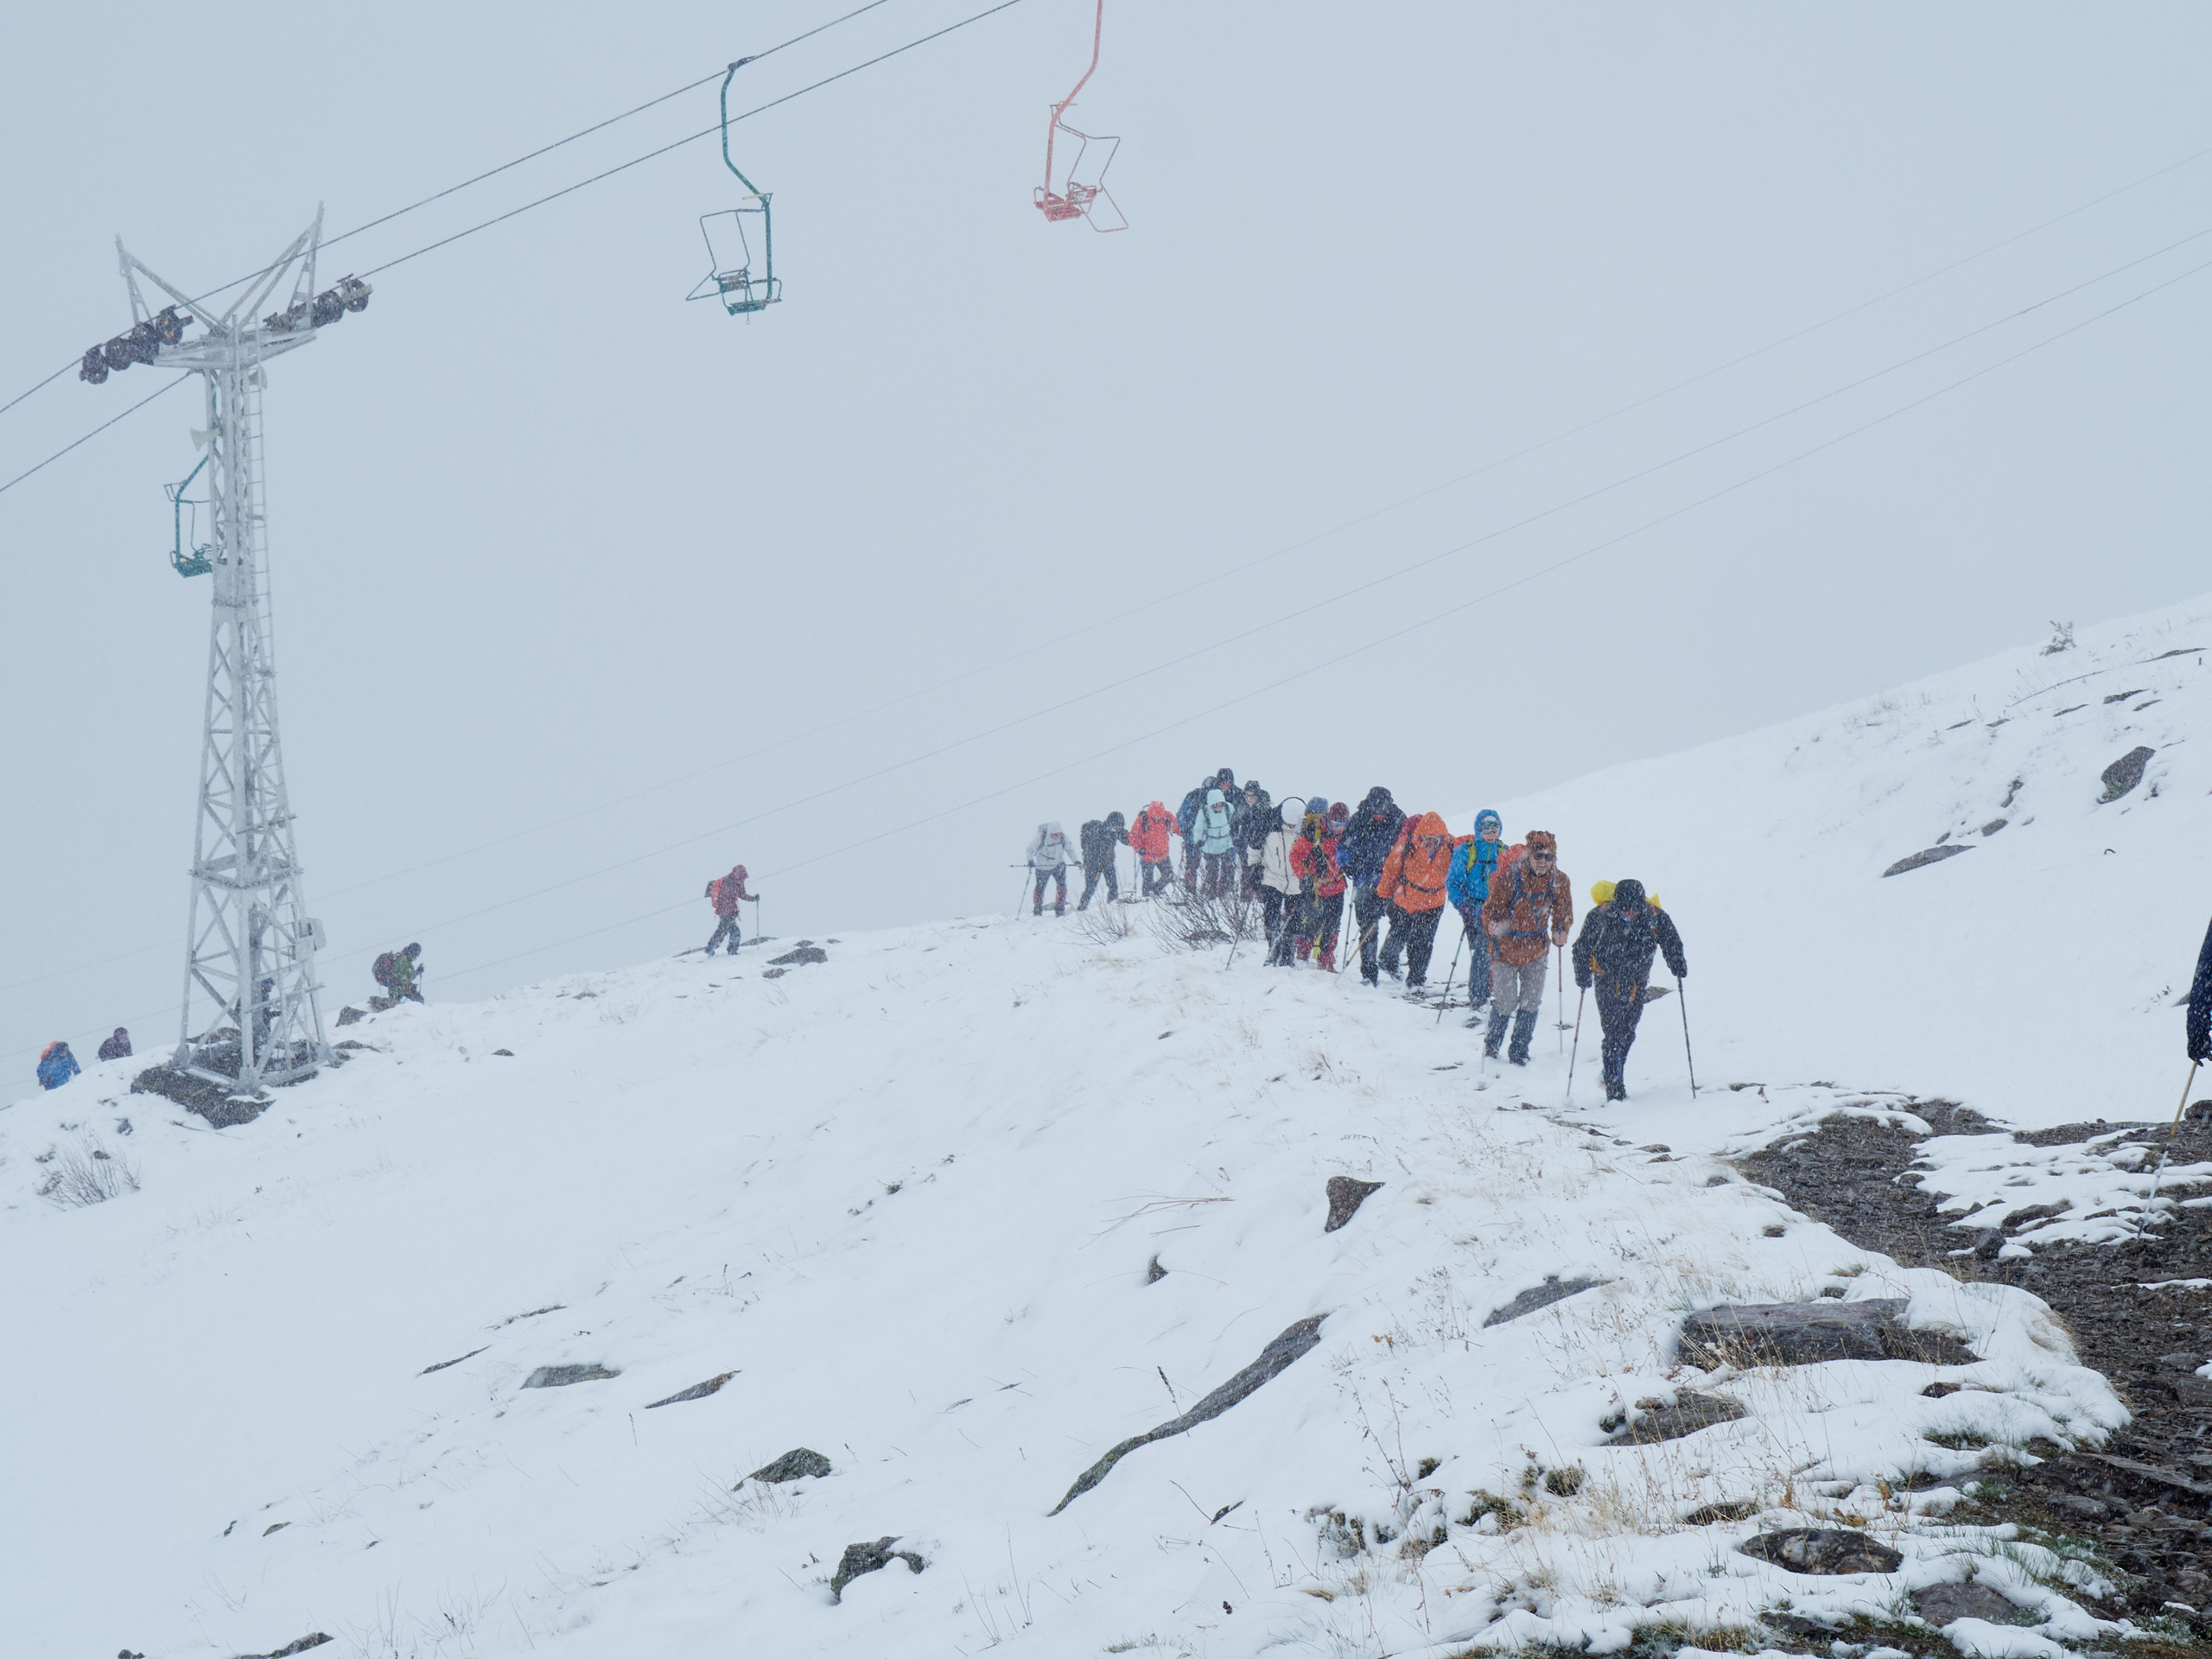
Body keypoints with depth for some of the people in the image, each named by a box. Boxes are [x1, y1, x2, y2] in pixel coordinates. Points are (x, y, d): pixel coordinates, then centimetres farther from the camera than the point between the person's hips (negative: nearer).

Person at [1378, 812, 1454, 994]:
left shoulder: (1449, 846, -13)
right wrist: (1384, 894, 0)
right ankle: (1388, 962, 43)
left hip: (1433, 903, 1)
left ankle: (1415, 981, 11)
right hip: (1405, 900, -1)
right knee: (1398, 937, 14)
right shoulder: (1407, 843, -19)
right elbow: (1391, 868, -6)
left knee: (1423, 944, -2)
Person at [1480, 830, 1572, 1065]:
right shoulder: (1508, 877, -18)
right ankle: (1492, 1042, 25)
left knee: (1531, 1001, 4)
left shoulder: (1560, 881, -5)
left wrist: (1560, 931, -10)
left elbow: (1563, 913, 8)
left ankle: (1520, 1049, 20)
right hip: (1507, 946, -3)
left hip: (1537, 948, 3)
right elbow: (1491, 908, -13)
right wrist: (1492, 925, -33)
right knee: (1505, 1002, -2)